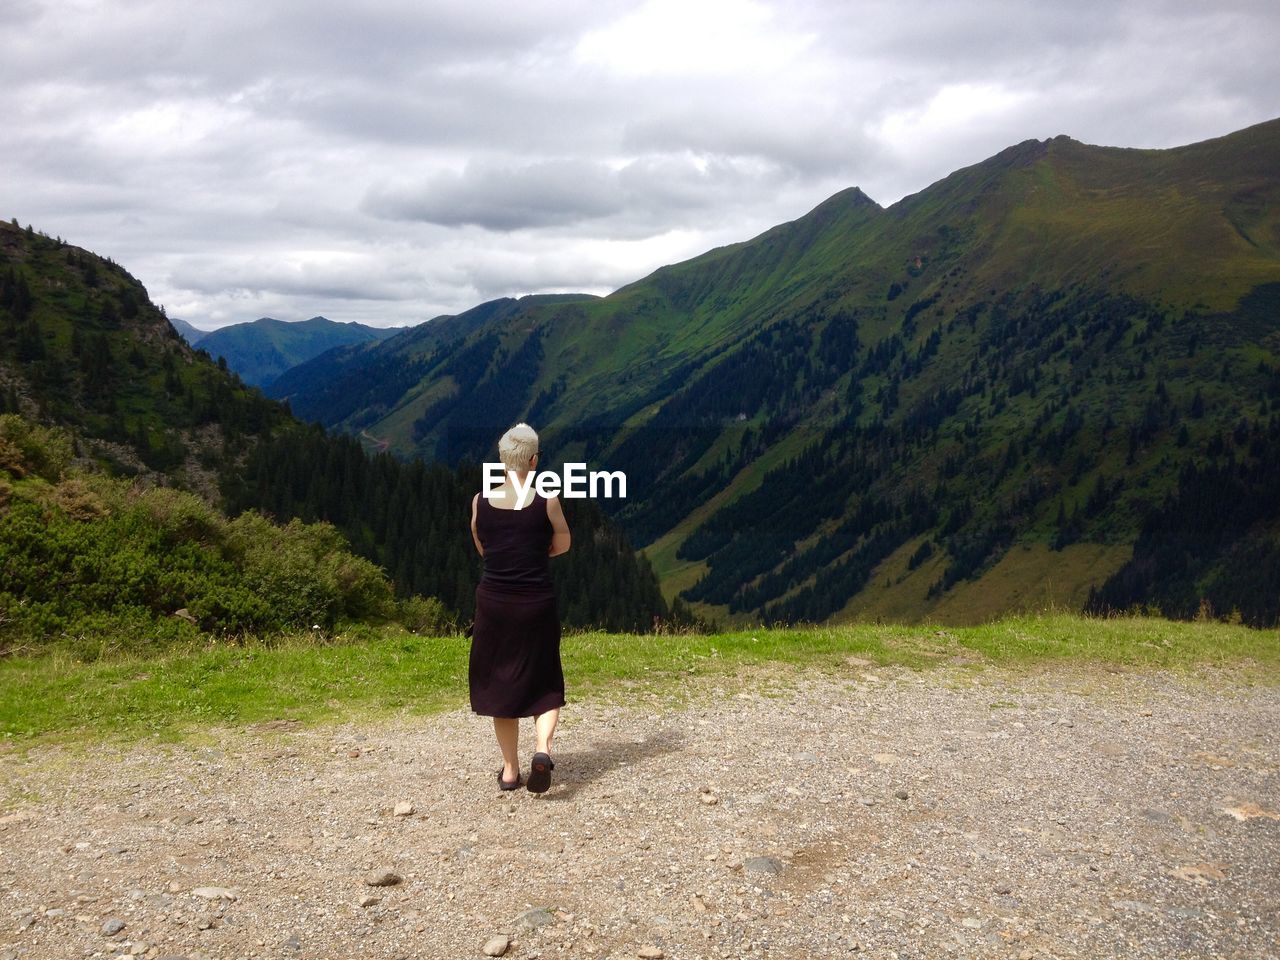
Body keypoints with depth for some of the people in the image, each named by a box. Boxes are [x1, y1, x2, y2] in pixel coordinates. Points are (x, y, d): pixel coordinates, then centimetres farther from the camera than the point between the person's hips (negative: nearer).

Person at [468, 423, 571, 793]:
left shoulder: (480, 502, -3)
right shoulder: (547, 501, -9)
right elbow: (562, 544, 6)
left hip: (493, 602, 2)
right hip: (537, 603, -1)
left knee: (500, 684, 15)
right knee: (544, 685, 13)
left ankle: (510, 769, 19)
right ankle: (543, 749, -12)